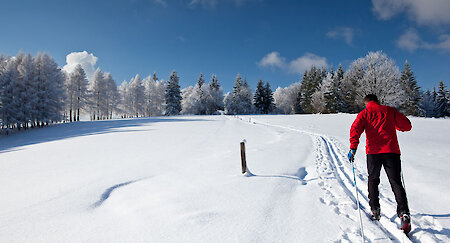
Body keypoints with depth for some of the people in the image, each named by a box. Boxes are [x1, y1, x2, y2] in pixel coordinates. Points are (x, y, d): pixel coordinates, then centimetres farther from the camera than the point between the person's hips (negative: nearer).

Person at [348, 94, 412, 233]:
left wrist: (353, 148, -16)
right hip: (392, 151, 1)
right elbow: (407, 126, 15)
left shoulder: (364, 113, 9)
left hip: (373, 151, -1)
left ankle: (375, 209, 17)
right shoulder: (390, 111, 14)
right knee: (396, 182, 2)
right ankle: (404, 212, -14)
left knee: (373, 180, 18)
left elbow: (355, 129, -9)